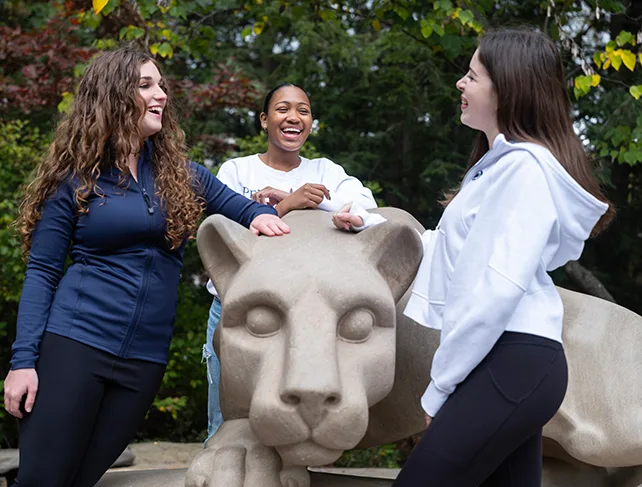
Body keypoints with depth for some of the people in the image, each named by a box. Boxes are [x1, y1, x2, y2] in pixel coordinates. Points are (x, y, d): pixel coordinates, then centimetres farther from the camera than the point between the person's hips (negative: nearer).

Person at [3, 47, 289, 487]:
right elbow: (42, 273, -1)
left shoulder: (180, 173, 10)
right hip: (74, 342, -3)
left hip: (146, 357, 3)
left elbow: (238, 205, 17)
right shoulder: (76, 177, 0)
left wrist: (262, 215, -9)